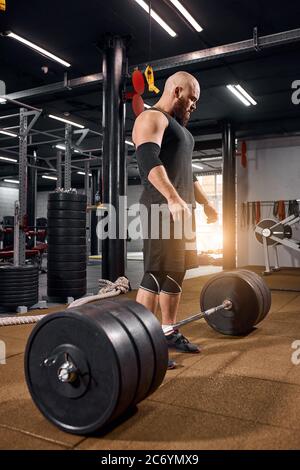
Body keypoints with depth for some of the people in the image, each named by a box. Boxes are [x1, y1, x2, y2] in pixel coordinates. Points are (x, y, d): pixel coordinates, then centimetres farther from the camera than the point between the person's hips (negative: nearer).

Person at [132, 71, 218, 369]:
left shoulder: (178, 127, 26)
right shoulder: (151, 118, -5)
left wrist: (206, 203, 26)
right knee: (157, 274, -12)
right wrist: (172, 198, -36)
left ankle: (168, 333, 19)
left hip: (182, 208, 10)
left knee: (176, 273, 9)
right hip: (161, 208, -10)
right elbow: (149, 160, -23)